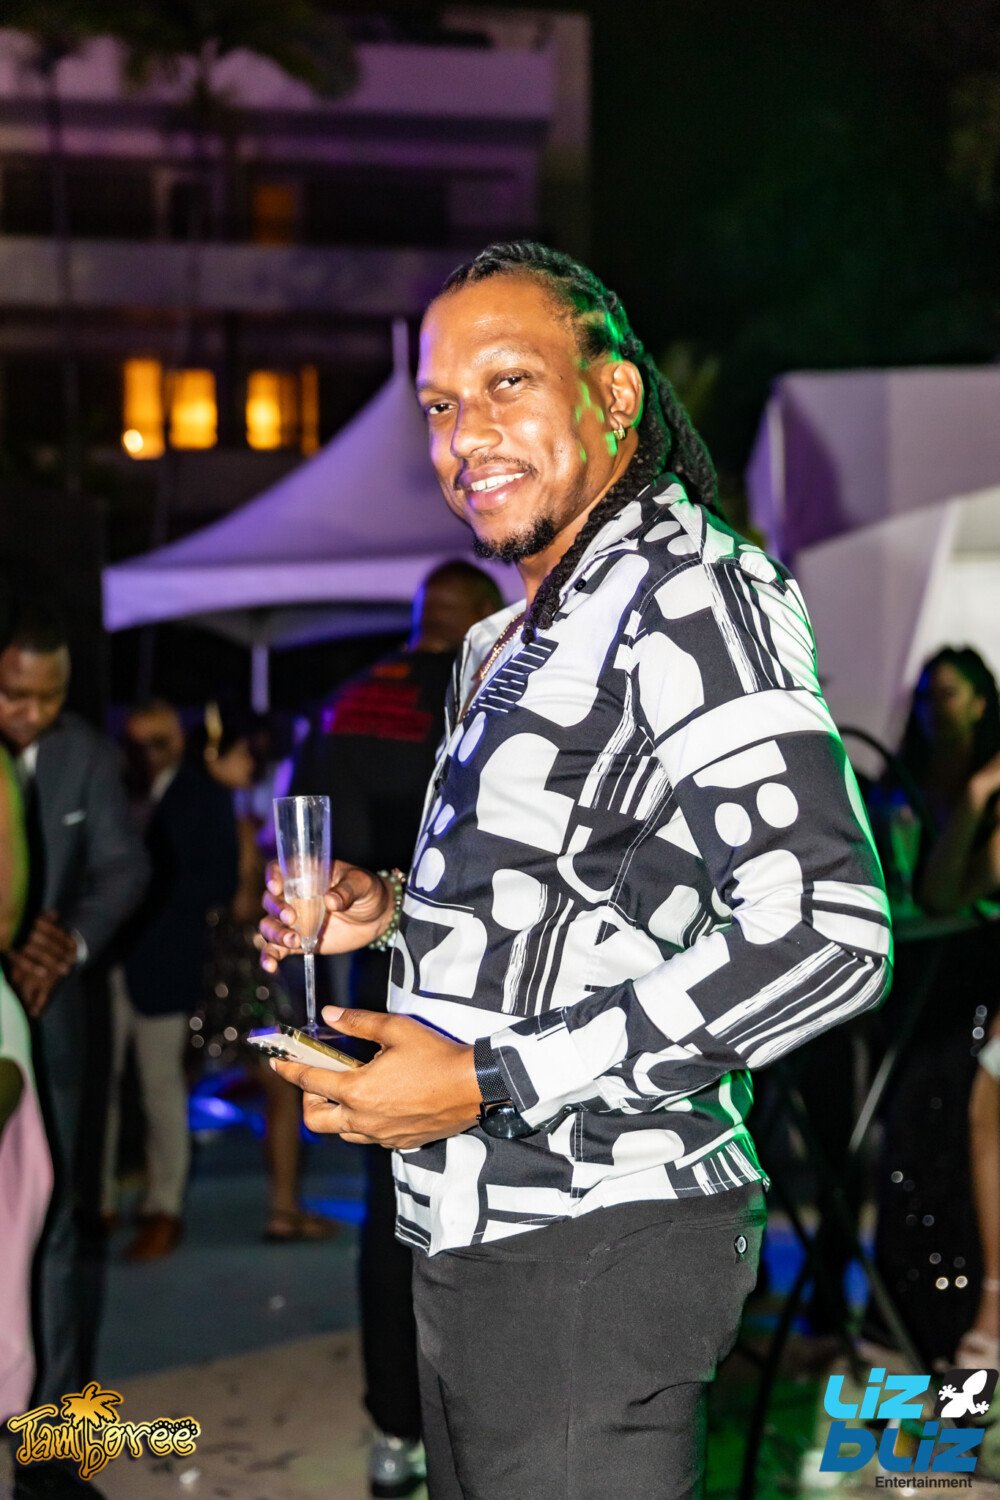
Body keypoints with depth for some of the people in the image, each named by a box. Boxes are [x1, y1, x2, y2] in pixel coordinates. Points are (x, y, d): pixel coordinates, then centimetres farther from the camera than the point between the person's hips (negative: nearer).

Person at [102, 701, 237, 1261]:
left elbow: (222, 880, -4)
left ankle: (165, 1211, 6)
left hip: (162, 962, -3)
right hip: (108, 962, 3)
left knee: (161, 1085, 0)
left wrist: (152, 895, -12)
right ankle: (99, 1201, 11)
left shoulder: (205, 798, 4)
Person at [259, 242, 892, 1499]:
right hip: (474, 1238, 9)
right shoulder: (528, 633, 15)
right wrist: (397, 914, 8)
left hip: (592, 1253, -9)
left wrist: (490, 1082, -22)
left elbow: (824, 935, -25)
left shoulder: (689, 594, -15)